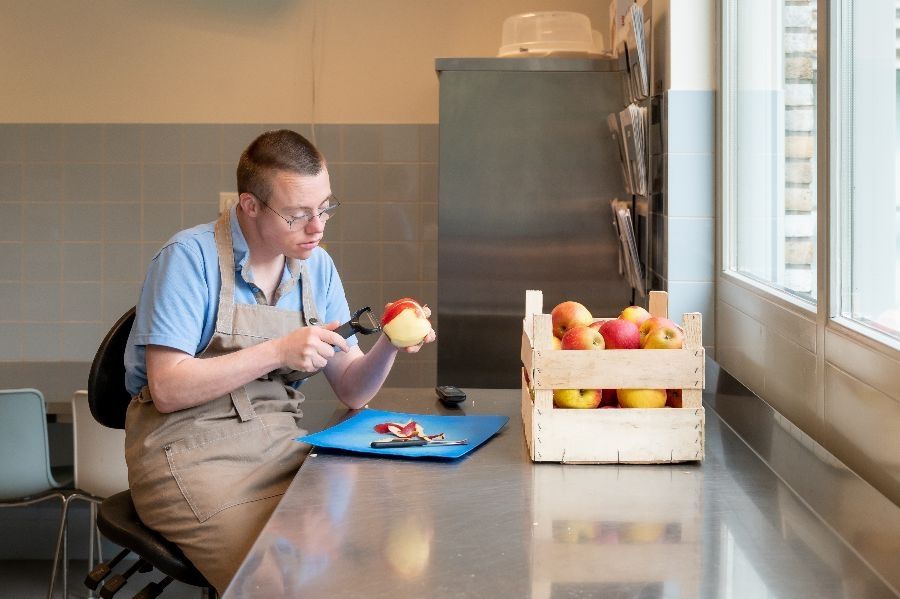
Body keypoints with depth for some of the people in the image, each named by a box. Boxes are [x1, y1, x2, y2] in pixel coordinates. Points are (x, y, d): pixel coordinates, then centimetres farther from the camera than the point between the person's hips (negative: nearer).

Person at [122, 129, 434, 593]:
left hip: (280, 446, 6)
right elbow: (167, 390, -17)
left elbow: (351, 390, 8)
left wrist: (390, 345, -12)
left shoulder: (316, 266, 7)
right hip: (193, 451, -6)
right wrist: (278, 352, -21)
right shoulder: (190, 257, -11)